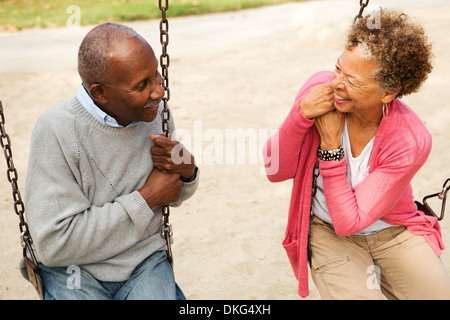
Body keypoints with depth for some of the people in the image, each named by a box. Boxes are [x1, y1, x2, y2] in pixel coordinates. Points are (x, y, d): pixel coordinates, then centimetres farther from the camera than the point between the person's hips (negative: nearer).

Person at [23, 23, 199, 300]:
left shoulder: (156, 111, -3)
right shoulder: (56, 131, -18)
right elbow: (54, 245, -21)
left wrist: (187, 171, -12)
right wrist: (147, 198, -18)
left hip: (144, 260, 3)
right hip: (74, 268, -2)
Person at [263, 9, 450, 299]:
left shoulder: (411, 142, -24)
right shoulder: (320, 88, -18)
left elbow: (348, 222, -22)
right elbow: (276, 172, -15)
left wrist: (330, 143, -29)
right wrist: (302, 113, -30)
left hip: (393, 230, 1)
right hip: (329, 231, 0)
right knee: (358, 296, -20)